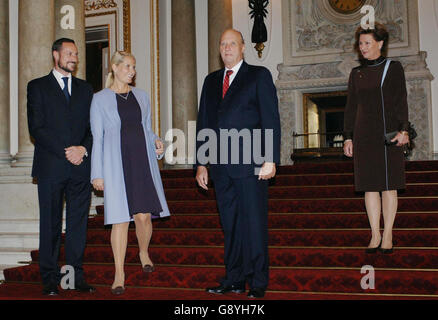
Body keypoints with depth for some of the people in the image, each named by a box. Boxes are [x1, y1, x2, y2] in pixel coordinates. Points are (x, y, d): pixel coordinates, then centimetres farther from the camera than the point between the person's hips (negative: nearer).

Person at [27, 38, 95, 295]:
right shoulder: (38, 87, 6)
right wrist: (66, 152, -11)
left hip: (81, 166, 3)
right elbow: (36, 128, -4)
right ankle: (50, 279, 8)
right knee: (51, 224, 1)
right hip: (51, 167, -3)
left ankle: (77, 275, 11)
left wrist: (83, 149, -8)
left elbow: (94, 126, 12)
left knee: (78, 222, 4)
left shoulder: (85, 89, 17)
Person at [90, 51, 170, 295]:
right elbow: (97, 137, 2)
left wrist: (157, 142, -2)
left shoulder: (141, 96, 14)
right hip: (116, 163, -3)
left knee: (144, 215, 1)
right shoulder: (100, 99, 4)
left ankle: (144, 253, 30)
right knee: (121, 218, -6)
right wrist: (97, 173, -2)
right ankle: (119, 274, 2)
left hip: (142, 159, 3)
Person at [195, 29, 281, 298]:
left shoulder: (259, 76, 4)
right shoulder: (211, 81, 18)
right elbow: (203, 123, 17)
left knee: (254, 224, -1)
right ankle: (234, 280, 18)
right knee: (230, 225, 10)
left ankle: (258, 283, 8)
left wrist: (270, 159, -12)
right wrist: (201, 163, 11)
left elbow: (271, 120, -3)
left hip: (250, 164, -5)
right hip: (221, 166, 5)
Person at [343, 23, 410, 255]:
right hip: (364, 135, 3)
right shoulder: (356, 73, 12)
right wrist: (348, 137, 7)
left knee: (388, 186, 0)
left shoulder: (393, 68, 3)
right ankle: (375, 235, 9)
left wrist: (402, 130, -13)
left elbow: (401, 102, -3)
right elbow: (351, 107, 12)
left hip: (388, 133, -3)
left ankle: (387, 236, 7)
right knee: (370, 186, 3)